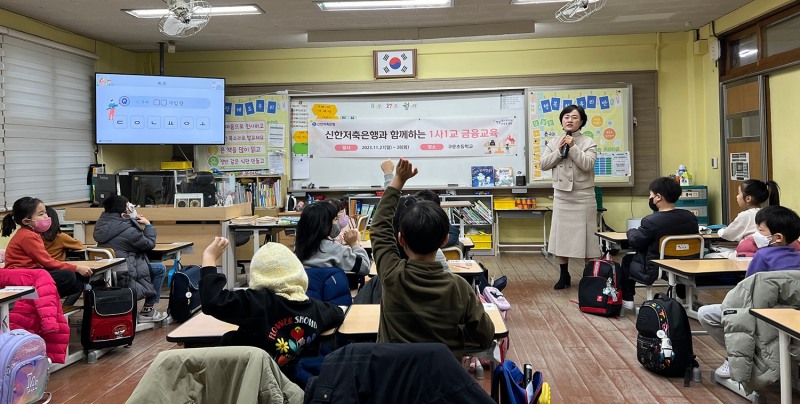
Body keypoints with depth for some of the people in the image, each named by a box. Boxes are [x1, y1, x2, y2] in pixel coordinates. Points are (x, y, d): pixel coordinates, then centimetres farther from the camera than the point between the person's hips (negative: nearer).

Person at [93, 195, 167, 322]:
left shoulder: (102, 225, 6)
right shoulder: (128, 230, -19)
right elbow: (150, 244, -5)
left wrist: (136, 223, 11)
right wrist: (148, 225, 8)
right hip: (123, 277, -9)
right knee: (160, 269, 5)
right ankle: (147, 311, 10)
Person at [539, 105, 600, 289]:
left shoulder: (589, 142, -2)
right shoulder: (553, 143, 9)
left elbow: (587, 164, -15)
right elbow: (544, 164, 0)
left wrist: (573, 147, -18)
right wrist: (559, 151, -10)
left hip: (583, 196, -3)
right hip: (561, 196, 4)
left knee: (585, 236, 1)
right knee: (561, 235, 7)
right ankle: (564, 275, 19)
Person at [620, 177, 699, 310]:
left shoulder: (651, 221, -23)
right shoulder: (691, 217, -5)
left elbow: (634, 242, -10)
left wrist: (632, 231, 13)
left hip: (653, 273, -6)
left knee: (627, 260, 22)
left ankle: (627, 300, 29)